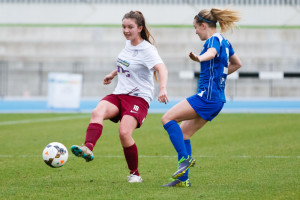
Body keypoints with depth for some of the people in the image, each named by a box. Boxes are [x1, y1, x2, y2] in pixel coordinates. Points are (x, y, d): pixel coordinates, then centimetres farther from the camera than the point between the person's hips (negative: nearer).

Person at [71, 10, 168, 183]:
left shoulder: (147, 49, -11)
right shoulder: (129, 43, 12)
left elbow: (162, 68, -28)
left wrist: (163, 88, -45)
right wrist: (113, 74, 39)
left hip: (139, 98, -6)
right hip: (119, 94, 6)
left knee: (124, 132, -26)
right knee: (98, 112, -27)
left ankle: (135, 174, -6)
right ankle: (88, 148, -49)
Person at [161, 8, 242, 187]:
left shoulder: (214, 39, -9)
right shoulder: (224, 41, 19)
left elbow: (212, 53, -35)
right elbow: (237, 64, 35)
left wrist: (199, 58, -56)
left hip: (207, 96, -10)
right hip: (218, 99, 10)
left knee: (168, 118, -14)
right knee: (182, 134, 11)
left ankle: (185, 158, -19)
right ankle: (183, 178, 9)